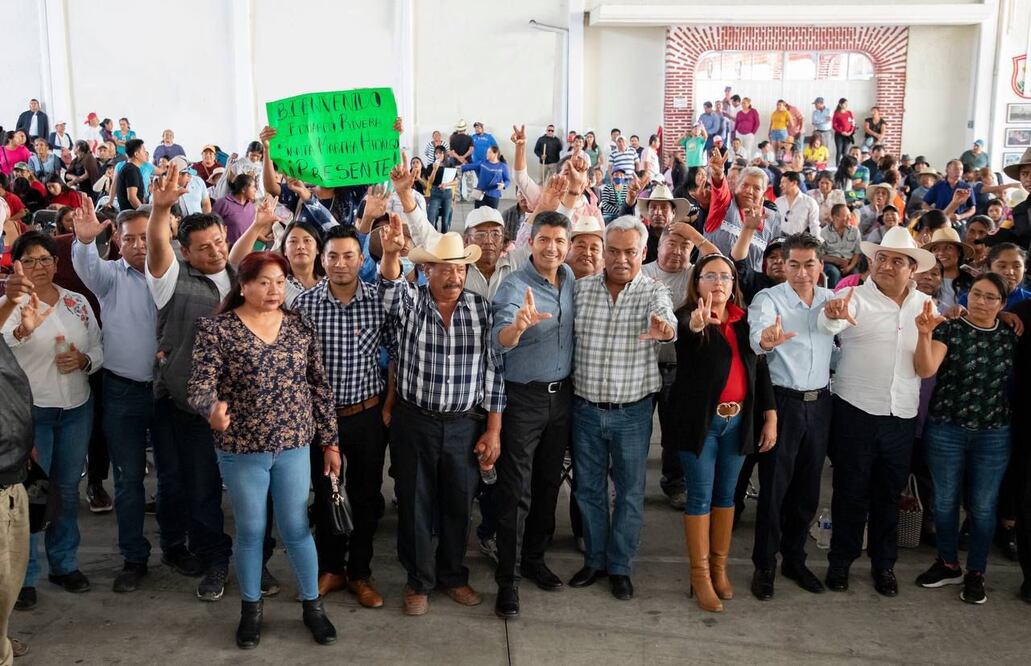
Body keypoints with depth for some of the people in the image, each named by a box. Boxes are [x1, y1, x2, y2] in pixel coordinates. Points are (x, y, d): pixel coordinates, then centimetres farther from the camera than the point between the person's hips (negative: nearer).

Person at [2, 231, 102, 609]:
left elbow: (98, 351, 12)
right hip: (30, 411, -4)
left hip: (77, 410, 4)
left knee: (68, 489, 14)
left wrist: (84, 360, -10)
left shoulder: (78, 303, 6)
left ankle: (64, 564, 28)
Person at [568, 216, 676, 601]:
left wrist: (664, 329, -54)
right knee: (588, 489, 13)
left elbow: (666, 319, -30)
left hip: (632, 411, -2)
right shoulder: (581, 288, -1)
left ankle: (620, 567, 26)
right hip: (586, 407, 2)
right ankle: (594, 560, 31)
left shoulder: (653, 292, -8)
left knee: (630, 492, 9)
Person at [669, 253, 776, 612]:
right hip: (700, 420, -4)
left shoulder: (745, 321, 8)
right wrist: (697, 325, -56)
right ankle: (700, 575, 10)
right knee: (700, 496, 1)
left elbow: (760, 369, 11)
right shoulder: (687, 317, -7)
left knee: (726, 495, 13)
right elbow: (684, 334, -32)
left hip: (737, 420, 5)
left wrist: (770, 416, 6)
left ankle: (719, 567, 25)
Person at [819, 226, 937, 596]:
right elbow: (827, 325, -28)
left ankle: (884, 563, 30)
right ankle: (841, 560, 22)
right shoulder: (857, 298, -7)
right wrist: (833, 314, -52)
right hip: (855, 412, -3)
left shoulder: (925, 306, 6)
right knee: (851, 491, 6)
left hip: (902, 416, 4)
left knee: (889, 493, 15)